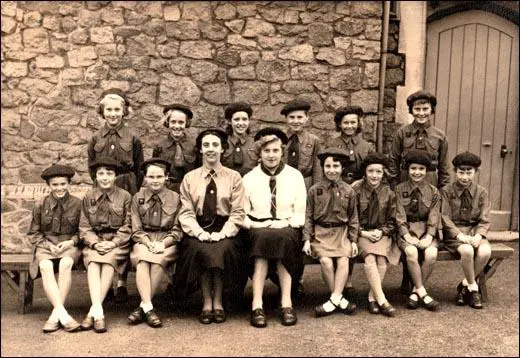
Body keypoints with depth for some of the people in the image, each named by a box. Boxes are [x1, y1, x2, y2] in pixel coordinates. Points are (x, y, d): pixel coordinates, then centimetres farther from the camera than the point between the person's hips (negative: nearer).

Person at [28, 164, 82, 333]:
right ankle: (63, 313, -40)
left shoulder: (77, 204, 1)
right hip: (46, 246, 1)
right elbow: (34, 234, 10)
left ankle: (55, 314, -31)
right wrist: (48, 245, -7)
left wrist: (71, 242, -11)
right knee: (45, 266, -34)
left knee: (66, 263, -36)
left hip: (70, 246, -1)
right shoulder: (40, 205, 4)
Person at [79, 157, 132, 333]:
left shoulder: (125, 196, 4)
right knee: (93, 260, -30)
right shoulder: (89, 197, 11)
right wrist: (96, 243, -11)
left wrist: (113, 243, -14)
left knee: (109, 259, -32)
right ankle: (98, 311, -38)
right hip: (95, 241, 2)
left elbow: (127, 227, 1)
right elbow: (84, 227, 7)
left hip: (118, 243, -2)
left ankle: (93, 311, -30)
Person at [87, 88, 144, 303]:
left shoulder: (132, 138, 0)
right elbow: (92, 169, 11)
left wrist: (133, 192, -2)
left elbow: (139, 170, 3)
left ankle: (122, 284, 11)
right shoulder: (96, 139, 6)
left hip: (126, 190, -2)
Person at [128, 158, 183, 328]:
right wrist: (149, 243, -16)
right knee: (141, 257, -33)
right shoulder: (137, 198, 9)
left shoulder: (175, 198, 5)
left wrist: (162, 243, -16)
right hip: (144, 241, 1)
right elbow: (136, 230, 4)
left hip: (167, 242, -1)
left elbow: (177, 230, 2)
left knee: (160, 258, -34)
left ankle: (142, 307, -27)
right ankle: (148, 308, -37)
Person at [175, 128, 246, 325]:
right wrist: (200, 233, -14)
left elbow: (237, 213, 1)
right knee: (200, 249, -31)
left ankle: (217, 303, -17)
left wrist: (222, 234, -15)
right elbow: (186, 213, 4)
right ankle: (206, 303, -17)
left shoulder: (234, 177, 8)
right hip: (198, 230, 1)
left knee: (222, 249, -32)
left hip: (224, 231, -1)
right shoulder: (189, 178, 11)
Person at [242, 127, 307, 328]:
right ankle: (257, 305, -36)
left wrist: (286, 223, -11)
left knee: (282, 237, -35)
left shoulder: (295, 176, 11)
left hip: (288, 230, 0)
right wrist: (255, 224, -13)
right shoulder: (249, 178, 11)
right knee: (263, 237, -35)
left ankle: (286, 302, -32)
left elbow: (301, 213, 7)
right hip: (258, 230, 0)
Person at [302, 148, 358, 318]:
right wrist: (307, 239, -5)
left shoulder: (348, 191, 6)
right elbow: (308, 217, 3)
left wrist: (353, 240, 3)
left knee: (343, 260, -22)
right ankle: (340, 299, -10)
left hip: (341, 232, 2)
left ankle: (333, 300, -19)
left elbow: (353, 218, 10)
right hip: (320, 232, -1)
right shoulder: (314, 190, 2)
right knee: (326, 261, -23)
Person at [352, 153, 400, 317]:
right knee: (369, 257, -30)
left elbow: (392, 220, 11)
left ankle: (372, 297, -16)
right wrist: (364, 233, -11)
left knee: (381, 258, -28)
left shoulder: (388, 193, 6)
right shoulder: (356, 189, -3)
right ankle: (381, 299, -27)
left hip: (382, 234, 2)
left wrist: (381, 231, -7)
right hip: (361, 234, -2)